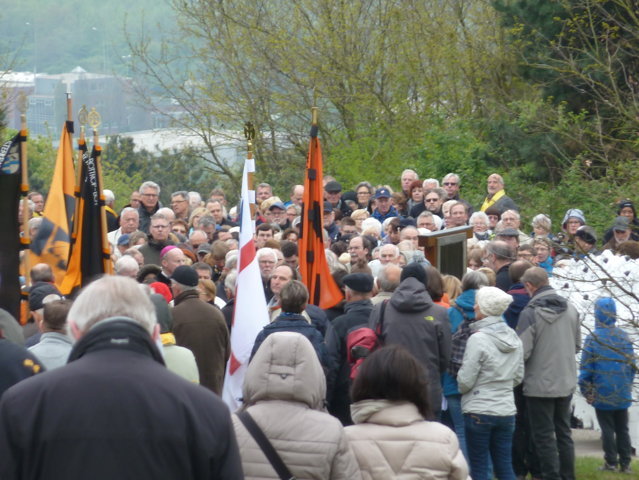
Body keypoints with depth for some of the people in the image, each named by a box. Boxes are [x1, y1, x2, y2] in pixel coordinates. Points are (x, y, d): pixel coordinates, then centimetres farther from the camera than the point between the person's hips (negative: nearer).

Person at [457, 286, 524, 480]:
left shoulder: (478, 339, -15)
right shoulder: (514, 339, 5)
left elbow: (465, 380, -12)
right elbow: (518, 377, 13)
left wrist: (462, 389, 9)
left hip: (479, 411, -6)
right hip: (506, 411, 6)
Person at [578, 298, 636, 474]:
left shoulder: (593, 339, -11)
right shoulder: (624, 337, 0)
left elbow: (586, 368, -9)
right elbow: (632, 365, 5)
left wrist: (586, 391, 1)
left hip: (603, 395, -3)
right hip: (623, 394, 3)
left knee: (607, 429, 5)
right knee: (622, 429, 10)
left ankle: (611, 462, 5)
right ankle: (625, 464, 10)